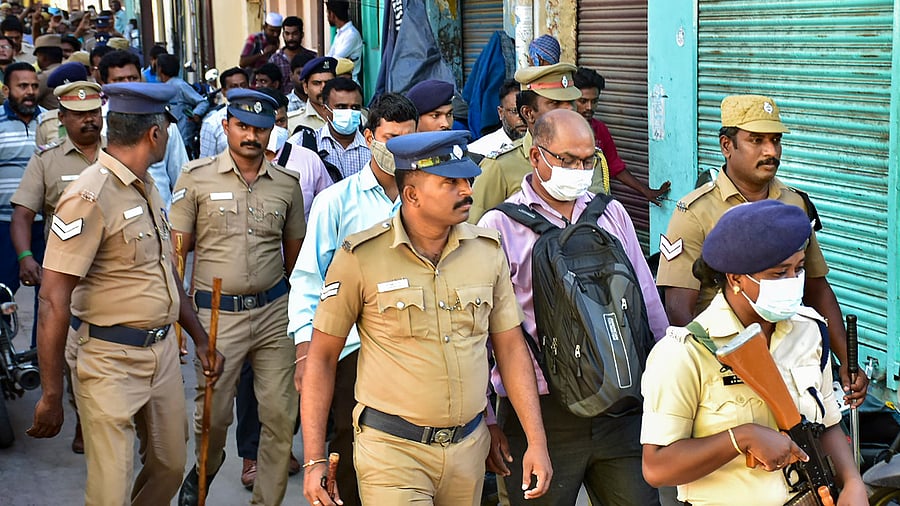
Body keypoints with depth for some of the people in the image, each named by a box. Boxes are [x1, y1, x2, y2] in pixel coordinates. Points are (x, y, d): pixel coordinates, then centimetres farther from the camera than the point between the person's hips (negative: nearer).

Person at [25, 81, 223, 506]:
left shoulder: (147, 189, 10)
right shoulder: (90, 196, -18)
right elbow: (54, 301, -20)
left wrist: (200, 338, 20)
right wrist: (51, 395, -20)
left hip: (162, 350, 8)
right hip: (110, 360, -8)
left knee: (170, 467, 17)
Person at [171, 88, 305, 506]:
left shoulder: (287, 184, 5)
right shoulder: (196, 177, -2)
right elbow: (177, 250, 0)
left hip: (274, 311, 2)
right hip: (217, 313, -2)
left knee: (280, 414, 1)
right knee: (212, 413, 7)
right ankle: (204, 470, 40)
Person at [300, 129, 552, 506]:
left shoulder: (488, 249, 3)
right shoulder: (361, 257, -9)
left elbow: (510, 347, 8)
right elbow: (322, 357, -4)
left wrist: (537, 442, 2)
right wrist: (314, 461, -7)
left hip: (468, 447, 4)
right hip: (392, 449, -4)